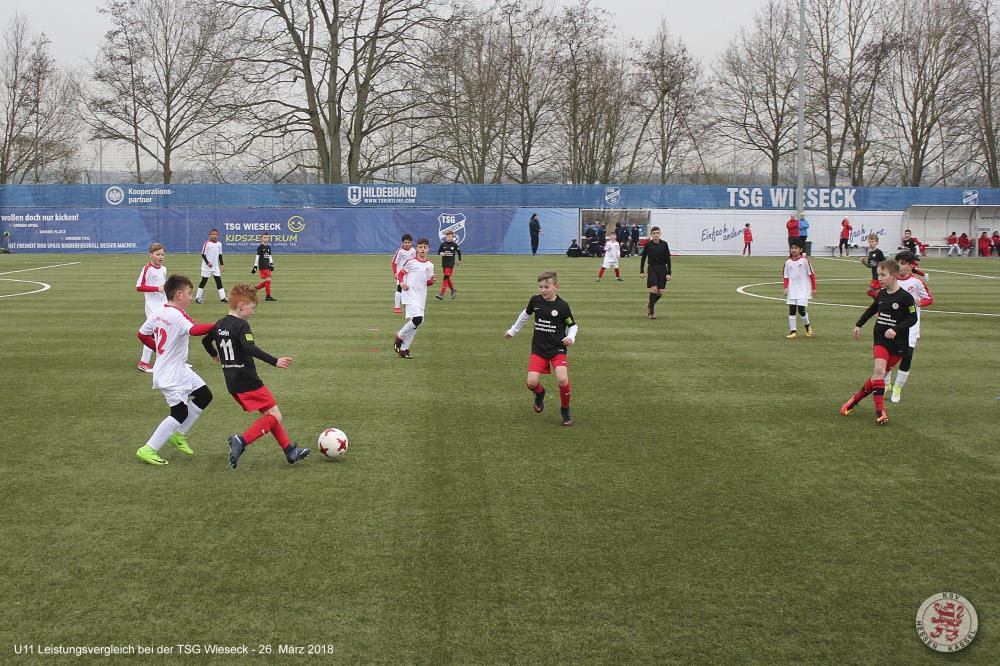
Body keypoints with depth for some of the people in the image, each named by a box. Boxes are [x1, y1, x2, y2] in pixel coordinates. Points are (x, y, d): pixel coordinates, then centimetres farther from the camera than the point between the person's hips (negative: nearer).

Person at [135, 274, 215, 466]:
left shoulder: (158, 313, 5)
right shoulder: (177, 315, -23)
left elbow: (142, 334, 14)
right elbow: (194, 330, -40)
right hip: (171, 374, -10)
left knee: (204, 396, 15)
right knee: (180, 413, -5)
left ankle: (178, 435, 23)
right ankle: (148, 450, 3)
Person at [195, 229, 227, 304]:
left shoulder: (219, 244, 5)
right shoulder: (207, 243, -12)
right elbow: (203, 254, -12)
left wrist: (222, 265, 10)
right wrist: (208, 263, -23)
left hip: (215, 267, 5)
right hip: (207, 266, -5)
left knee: (219, 281, 1)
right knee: (204, 281, 2)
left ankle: (222, 298, 2)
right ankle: (197, 297, 11)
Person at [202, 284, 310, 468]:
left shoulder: (220, 324, 10)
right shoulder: (241, 325, -16)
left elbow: (205, 340, 27)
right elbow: (250, 348, -32)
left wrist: (216, 355, 46)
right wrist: (274, 361, -36)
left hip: (233, 384, 9)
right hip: (248, 382, -9)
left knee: (269, 414, 17)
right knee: (275, 416, -5)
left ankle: (290, 451, 18)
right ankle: (241, 441, -19)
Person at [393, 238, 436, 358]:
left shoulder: (430, 266, 11)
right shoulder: (410, 262, -4)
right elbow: (400, 273, 2)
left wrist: (432, 280, -3)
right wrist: (402, 282, -17)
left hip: (421, 298, 6)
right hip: (410, 295, -6)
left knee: (415, 324, 7)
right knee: (417, 319, -22)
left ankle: (403, 349, 18)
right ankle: (399, 336, 1)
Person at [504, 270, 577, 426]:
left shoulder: (562, 306, -11)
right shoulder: (535, 301, -2)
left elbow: (573, 325, 3)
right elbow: (525, 315, 19)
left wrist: (571, 338, -17)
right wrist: (512, 331, 28)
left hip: (557, 350, -3)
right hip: (538, 349, 3)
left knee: (562, 379, -23)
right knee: (532, 382, -13)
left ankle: (566, 411, 4)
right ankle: (540, 393, 28)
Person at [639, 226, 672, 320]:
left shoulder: (664, 244, 0)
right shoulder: (648, 245, -1)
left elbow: (668, 259, 2)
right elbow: (643, 258, 8)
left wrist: (668, 273, -4)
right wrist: (642, 271, 3)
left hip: (662, 269, 2)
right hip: (652, 268, -2)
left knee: (660, 292, 0)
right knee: (654, 289, -17)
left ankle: (650, 304, 29)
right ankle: (651, 312, -9)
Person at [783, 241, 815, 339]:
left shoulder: (805, 261, -6)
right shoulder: (788, 262, 5)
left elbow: (812, 274, -1)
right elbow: (786, 277, 10)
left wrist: (814, 288, -2)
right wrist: (786, 288, -4)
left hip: (803, 290, -4)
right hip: (792, 291, 4)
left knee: (801, 310, -9)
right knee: (791, 310, 1)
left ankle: (807, 326, 19)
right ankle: (793, 331, 7)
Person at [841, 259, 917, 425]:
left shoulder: (905, 297, -13)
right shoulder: (881, 294, 4)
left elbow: (913, 318, -12)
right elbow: (872, 309, 23)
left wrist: (896, 329, -24)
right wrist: (859, 324, 24)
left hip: (898, 343, -3)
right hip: (881, 340, 3)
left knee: (881, 374, 3)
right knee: (879, 370, -17)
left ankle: (857, 398, 20)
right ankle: (880, 410, -17)